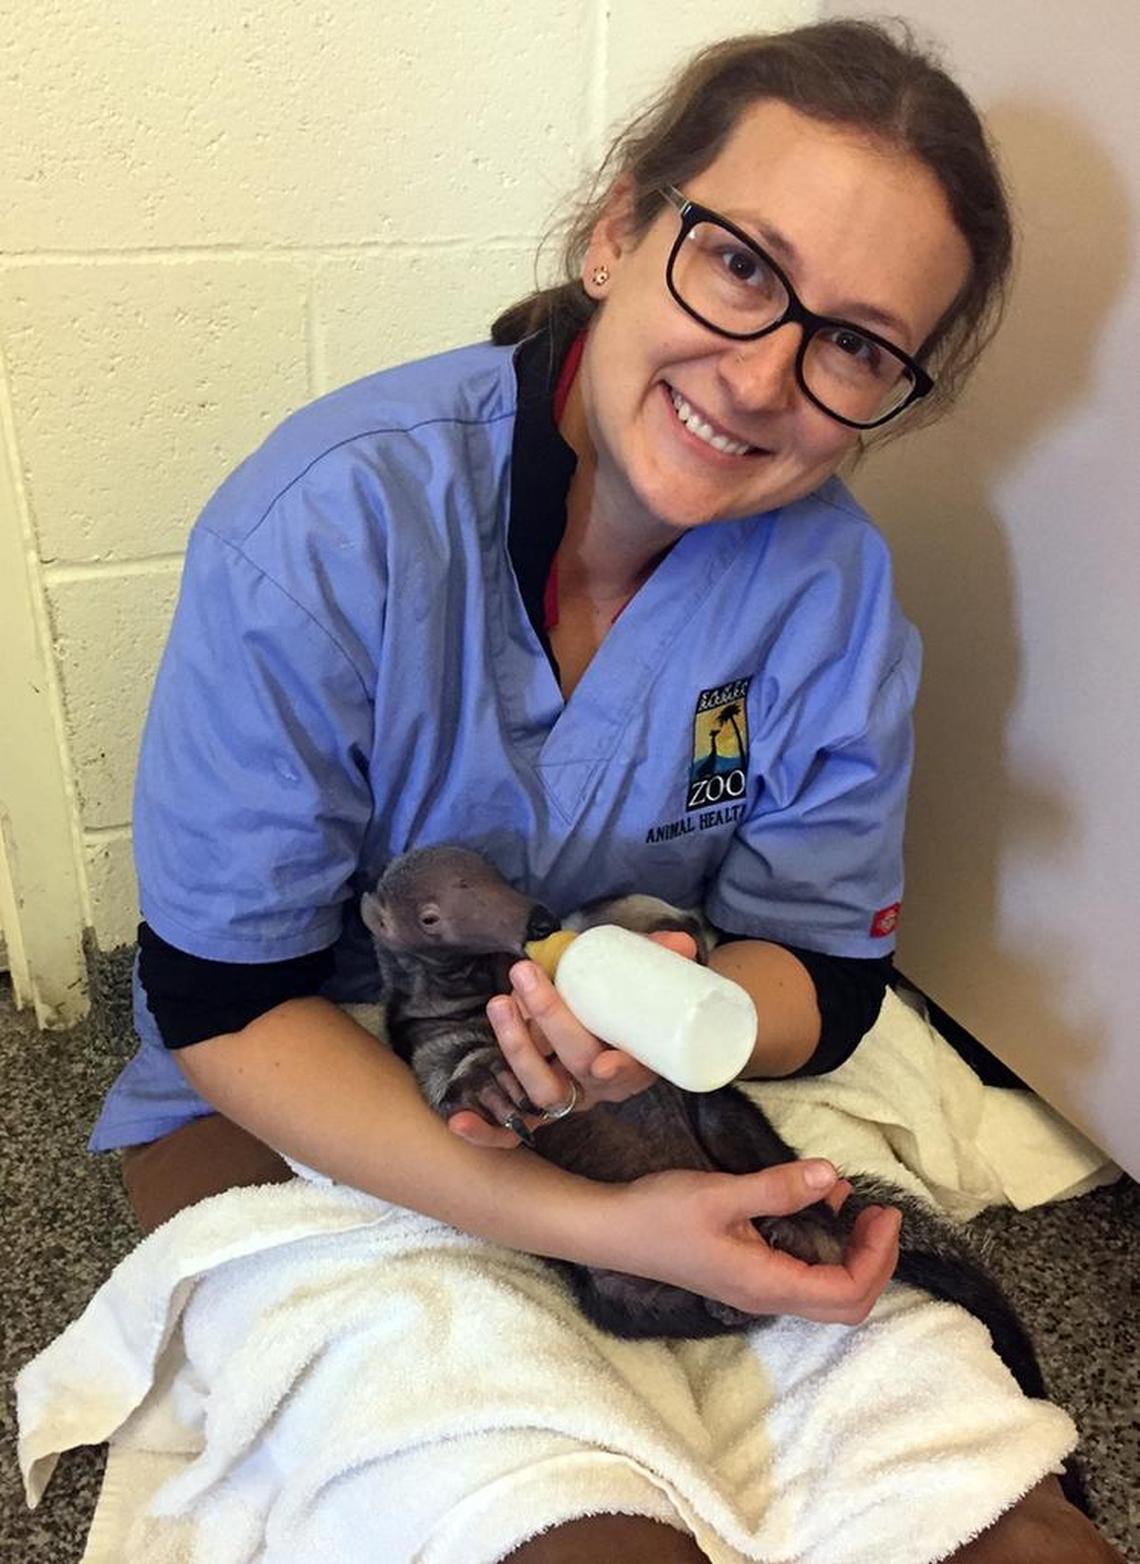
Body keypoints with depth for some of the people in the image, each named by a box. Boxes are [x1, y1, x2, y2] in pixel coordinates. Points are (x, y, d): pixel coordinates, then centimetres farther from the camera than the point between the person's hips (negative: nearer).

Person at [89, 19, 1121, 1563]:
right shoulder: (327, 529, -24)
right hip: (294, 1109, -2)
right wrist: (593, 1227, -28)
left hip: (662, 1109, 3)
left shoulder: (834, 581, -12)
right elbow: (218, 1005, -18)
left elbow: (827, 969, -4)